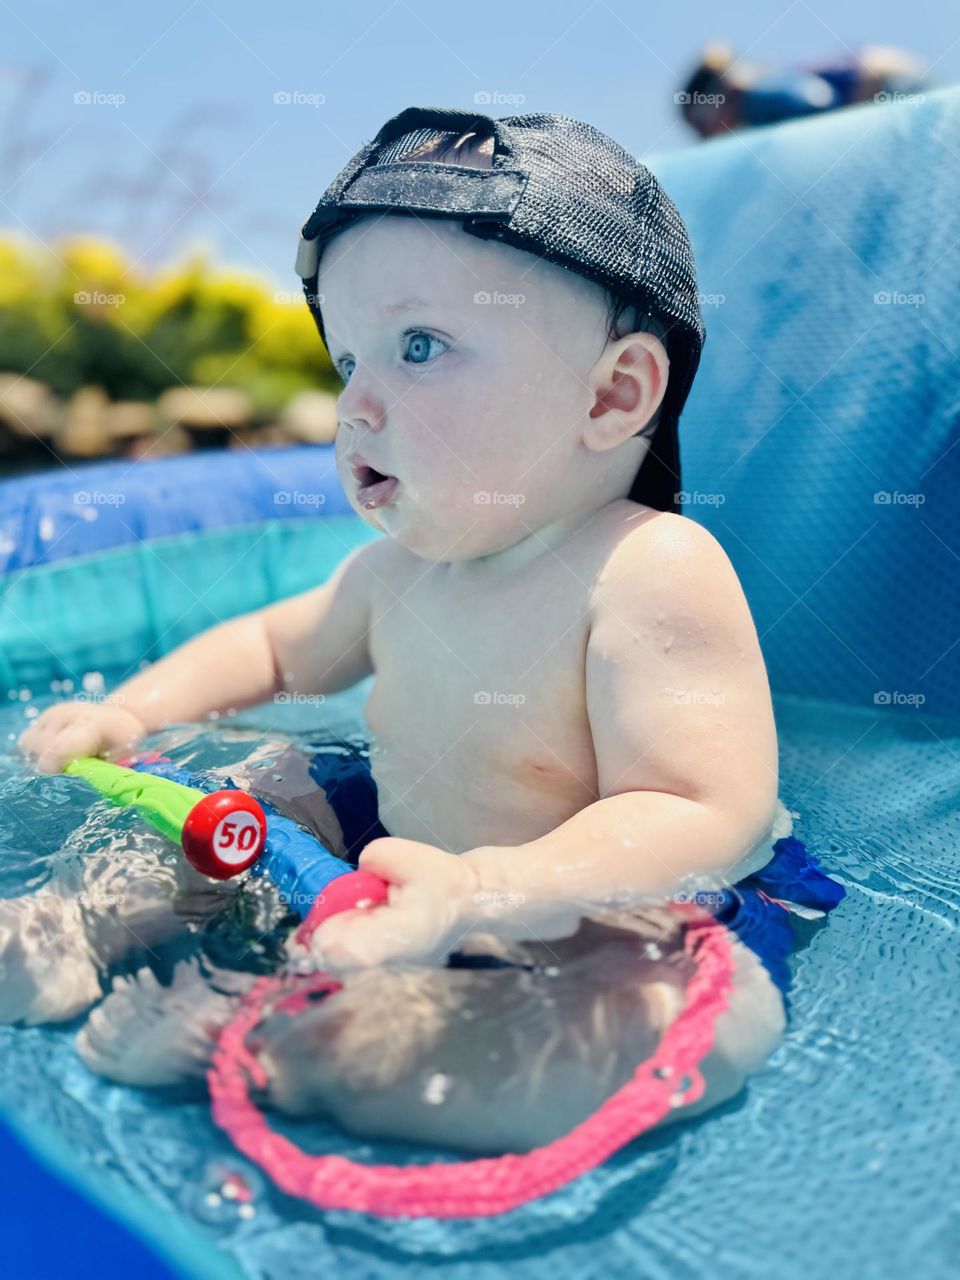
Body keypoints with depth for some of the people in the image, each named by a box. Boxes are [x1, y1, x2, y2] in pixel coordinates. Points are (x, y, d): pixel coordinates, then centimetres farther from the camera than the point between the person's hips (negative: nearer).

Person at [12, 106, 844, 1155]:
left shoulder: (655, 570, -27)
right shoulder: (401, 565, -3)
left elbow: (698, 821, -34)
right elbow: (275, 647, 16)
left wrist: (475, 892, -48)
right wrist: (132, 710, 1)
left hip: (620, 935, -6)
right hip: (407, 866, 7)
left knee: (699, 1023, -37)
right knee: (252, 791, 8)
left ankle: (298, 1047, -30)